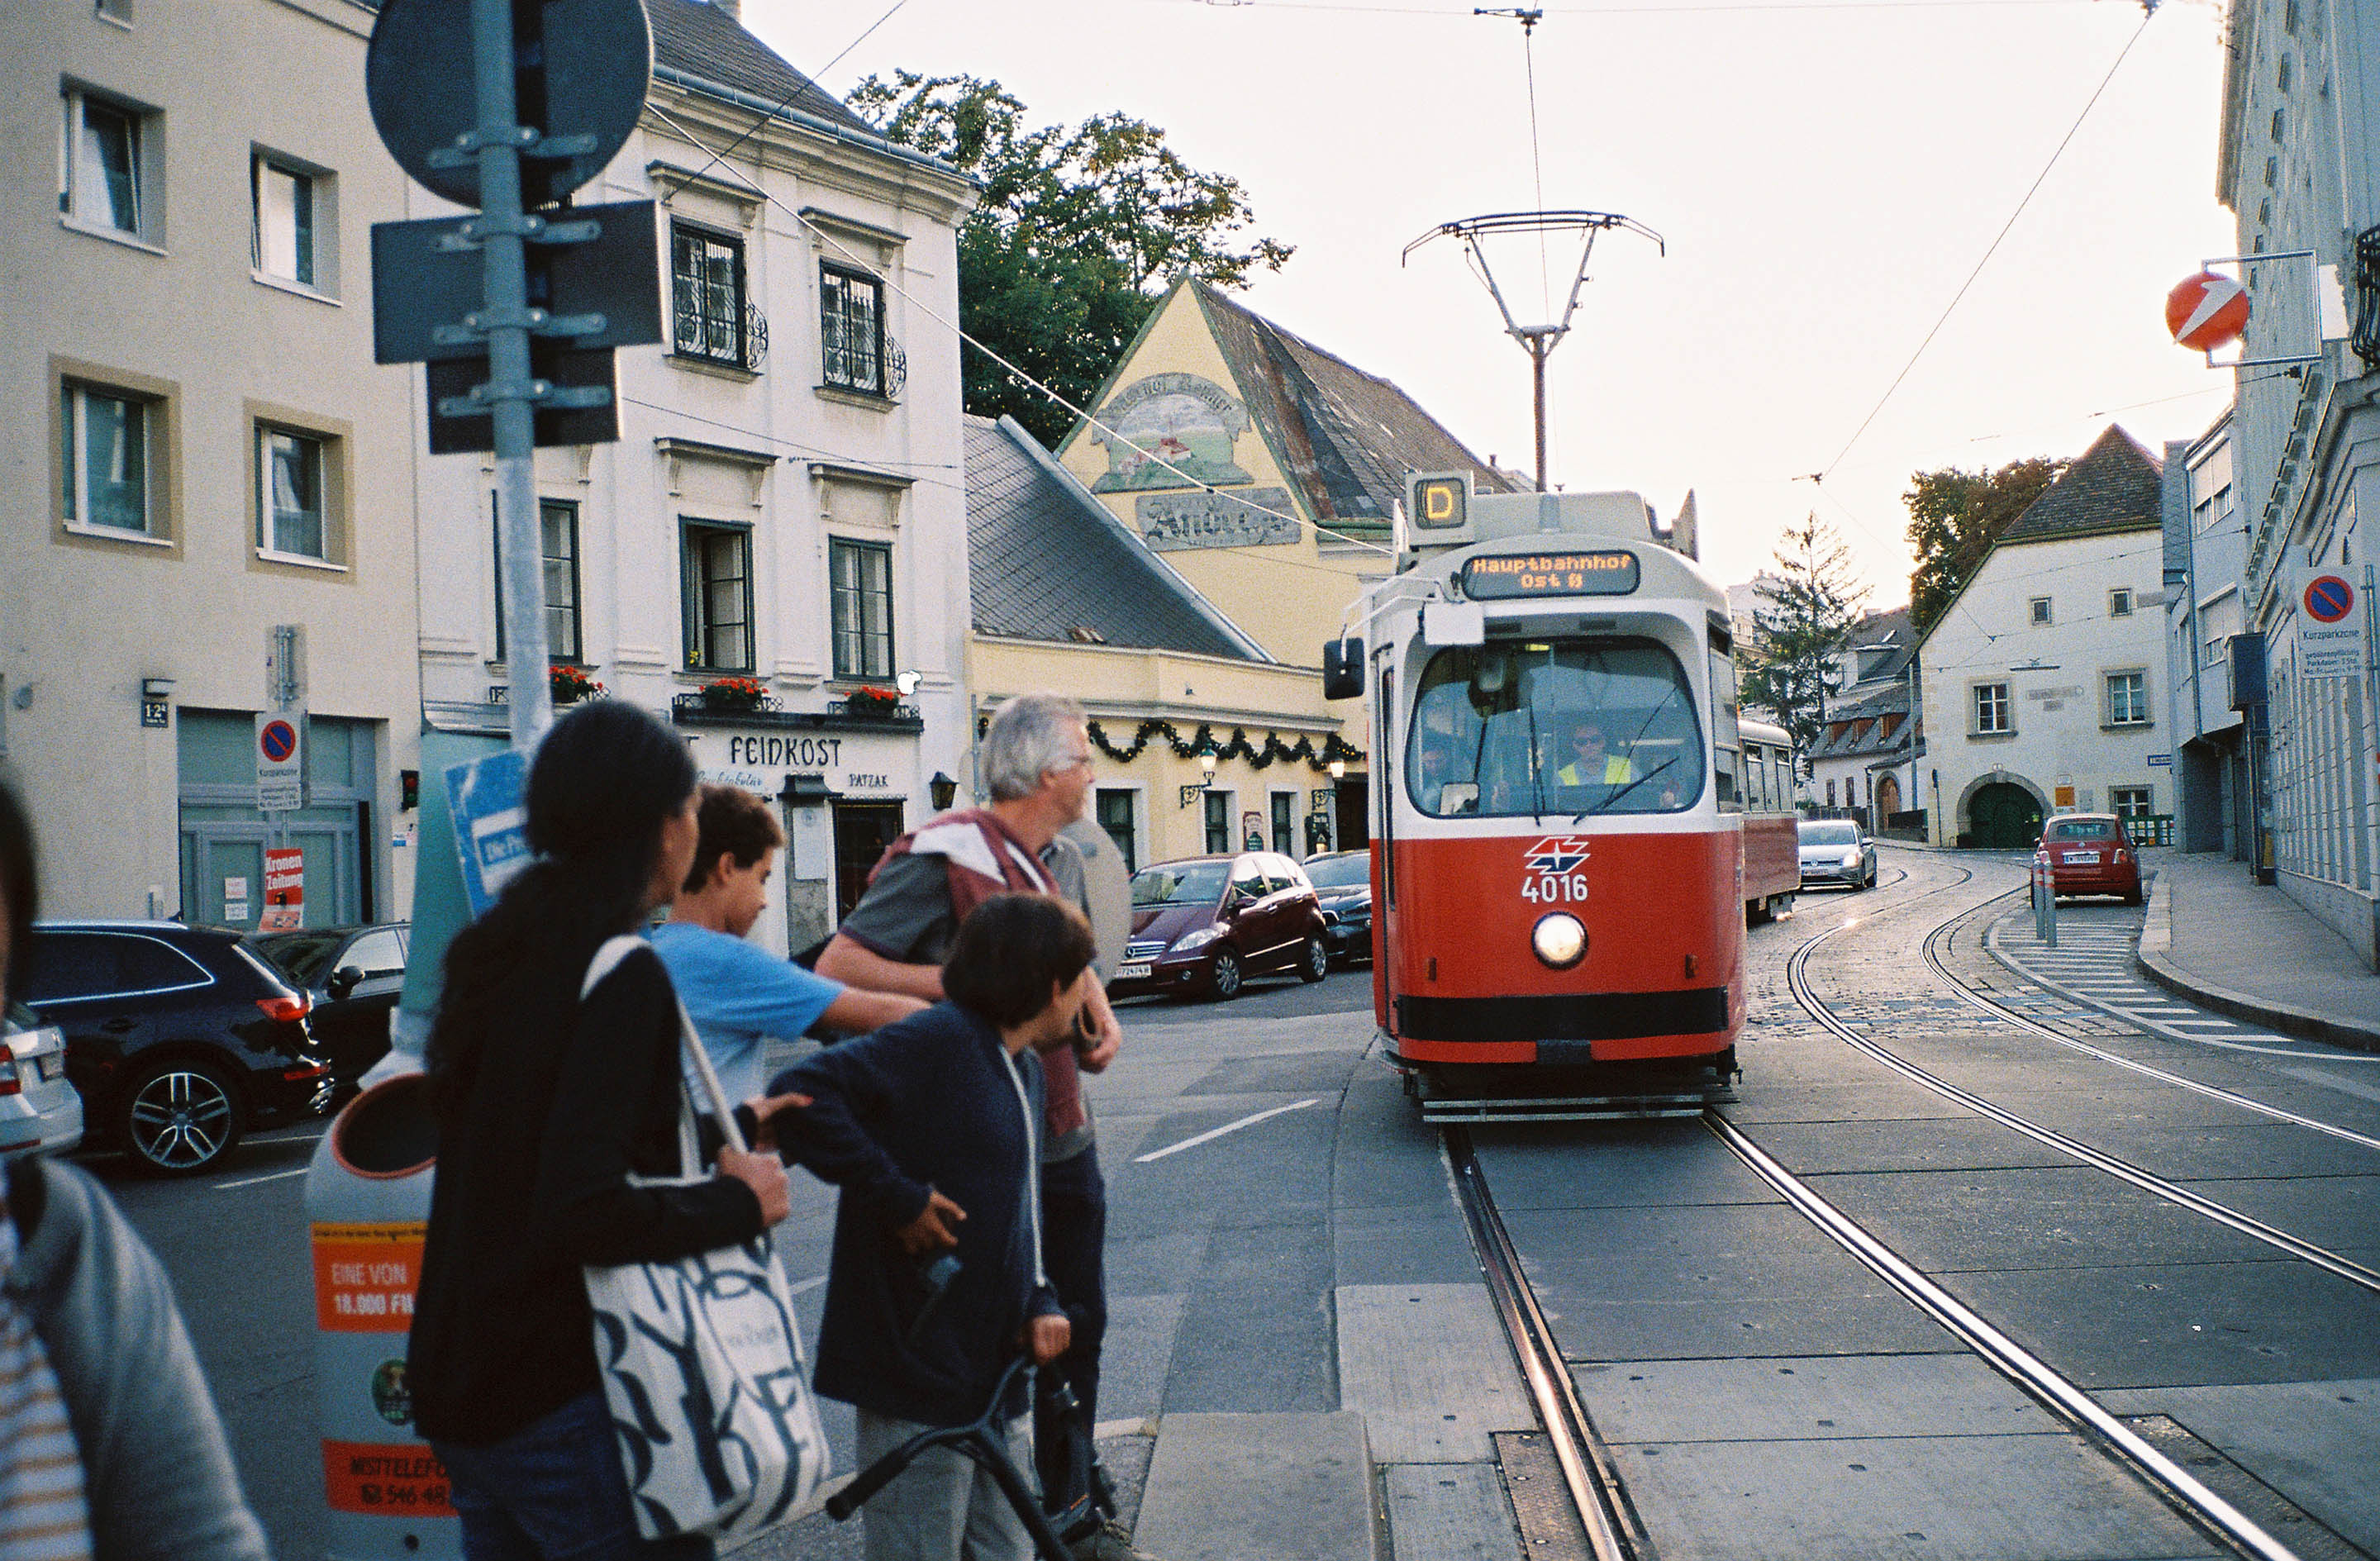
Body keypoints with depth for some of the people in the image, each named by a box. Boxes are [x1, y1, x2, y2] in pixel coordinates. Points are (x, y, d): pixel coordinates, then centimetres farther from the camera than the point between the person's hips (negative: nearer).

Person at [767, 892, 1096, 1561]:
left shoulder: (1025, 1070, 15)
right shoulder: (939, 1041, -15)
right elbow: (800, 1096, -26)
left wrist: (1040, 1301, 7)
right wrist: (896, 1196, -23)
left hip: (997, 1374, 9)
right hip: (917, 1376, -9)